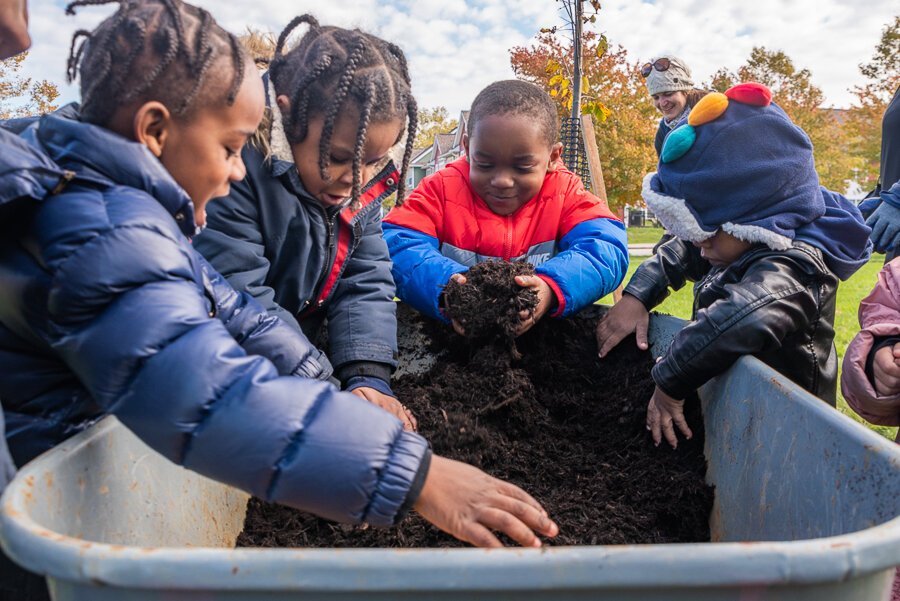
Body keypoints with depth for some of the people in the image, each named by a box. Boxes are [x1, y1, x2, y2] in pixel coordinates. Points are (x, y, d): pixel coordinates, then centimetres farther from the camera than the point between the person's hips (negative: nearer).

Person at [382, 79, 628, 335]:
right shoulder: (441, 189, -6)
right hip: (450, 333, 0)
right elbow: (396, 244, -18)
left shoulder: (565, 193, -4)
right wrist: (445, 288, -37)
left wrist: (552, 288, -37)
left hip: (543, 331, 1)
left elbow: (606, 248, -17)